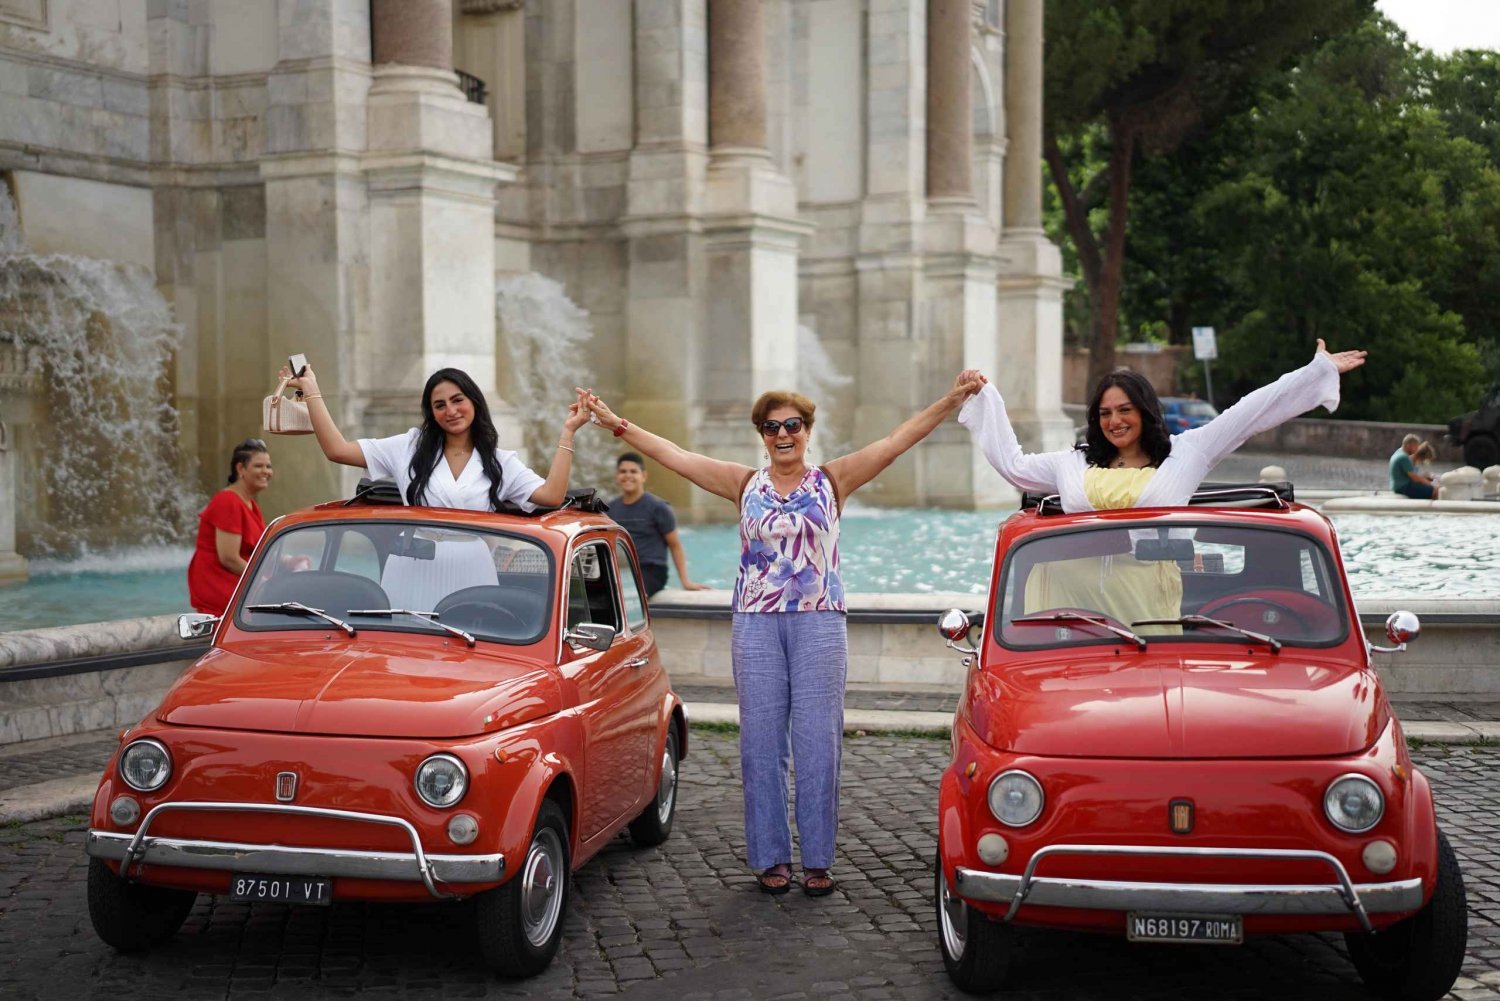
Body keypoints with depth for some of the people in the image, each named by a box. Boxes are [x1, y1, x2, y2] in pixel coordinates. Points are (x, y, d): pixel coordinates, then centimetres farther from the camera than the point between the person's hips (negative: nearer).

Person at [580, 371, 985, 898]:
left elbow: (899, 439, -2)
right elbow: (673, 454, 6)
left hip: (820, 623, -1)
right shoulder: (745, 484, 9)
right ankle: (771, 858, 13)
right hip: (756, 624, 1)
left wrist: (952, 399, -10)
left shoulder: (832, 480, 6)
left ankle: (817, 860, 8)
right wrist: (618, 425, 0)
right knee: (761, 742, 4)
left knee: (818, 743, -1)